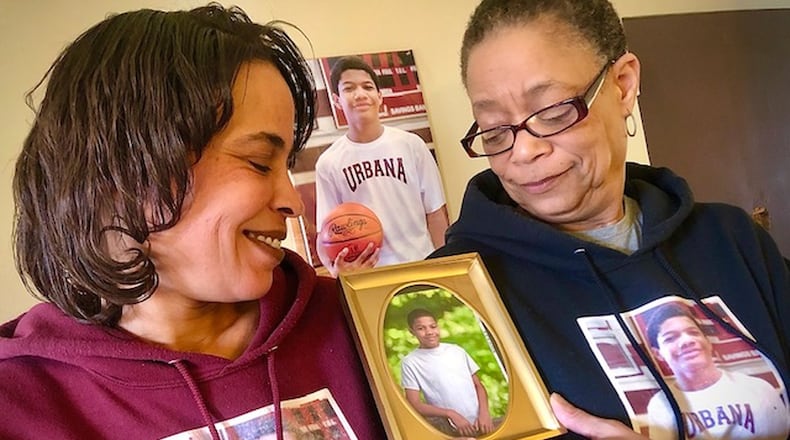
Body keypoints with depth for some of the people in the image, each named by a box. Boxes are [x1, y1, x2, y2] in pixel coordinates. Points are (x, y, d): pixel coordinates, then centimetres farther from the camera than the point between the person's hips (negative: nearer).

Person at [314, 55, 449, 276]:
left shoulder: (410, 144, -3)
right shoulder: (329, 164, -5)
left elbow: (435, 212, 2)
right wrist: (336, 267, -21)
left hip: (423, 265, 1)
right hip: (370, 276, -1)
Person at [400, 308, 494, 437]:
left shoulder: (457, 350, 12)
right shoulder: (411, 362, 0)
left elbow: (478, 385, 15)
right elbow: (415, 404, -4)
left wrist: (484, 413, -2)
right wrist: (451, 414, -13)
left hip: (479, 422, 3)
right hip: (449, 427, -3)